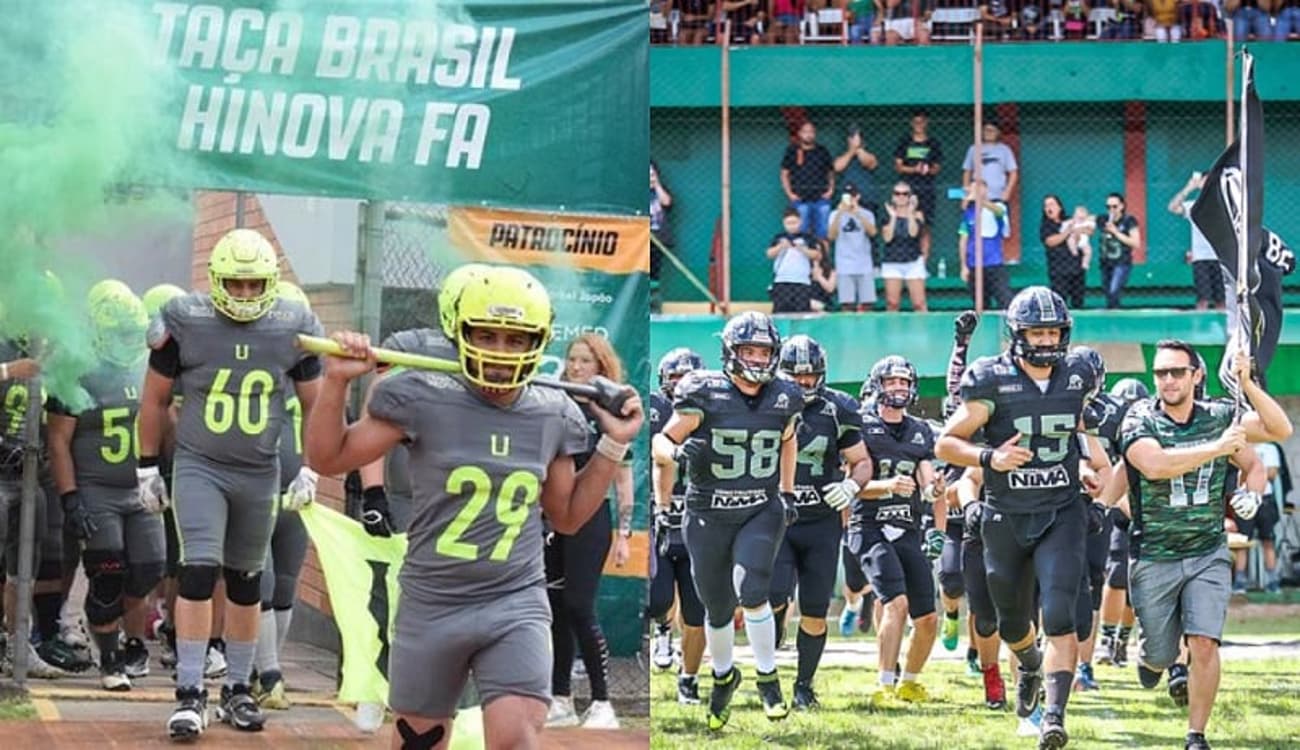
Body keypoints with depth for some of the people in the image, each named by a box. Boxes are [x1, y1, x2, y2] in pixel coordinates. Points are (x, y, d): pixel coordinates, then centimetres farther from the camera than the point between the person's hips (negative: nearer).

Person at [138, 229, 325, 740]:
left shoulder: (293, 329, -3)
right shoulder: (185, 322, -8)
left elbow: (314, 404, 9)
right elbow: (155, 398, 2)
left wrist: (309, 470, 6)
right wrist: (147, 467, 4)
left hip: (260, 473, 3)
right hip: (199, 467, -3)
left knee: (245, 582, 12)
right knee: (199, 573, -14)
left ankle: (237, 691, 23)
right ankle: (190, 694, -13)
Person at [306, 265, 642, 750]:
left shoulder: (553, 416, 2)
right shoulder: (423, 400, -8)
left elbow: (567, 516, 16)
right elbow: (328, 459, 0)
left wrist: (614, 445, 9)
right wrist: (337, 381, -12)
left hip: (516, 606, 1)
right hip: (431, 606, -1)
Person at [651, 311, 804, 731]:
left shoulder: (784, 400, -1)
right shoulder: (705, 395, -13)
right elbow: (660, 443, -8)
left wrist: (787, 493, 18)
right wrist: (677, 452, -30)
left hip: (762, 512, 1)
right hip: (709, 516, -1)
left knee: (751, 591, -21)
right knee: (718, 609, 10)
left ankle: (768, 678, -5)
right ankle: (723, 676, 37)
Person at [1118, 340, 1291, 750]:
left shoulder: (1219, 417, -2)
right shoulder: (1140, 421, -11)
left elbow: (1280, 430, -8)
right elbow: (1154, 466, -30)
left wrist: (1247, 384, -21)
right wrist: (1216, 448, -33)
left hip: (1208, 555, 1)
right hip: (1153, 558, -1)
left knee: (1204, 644, -14)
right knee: (1162, 655, 11)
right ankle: (1147, 654, 49)